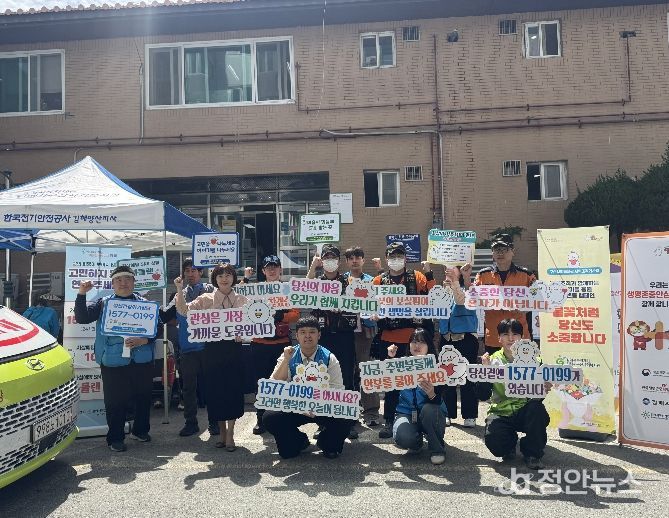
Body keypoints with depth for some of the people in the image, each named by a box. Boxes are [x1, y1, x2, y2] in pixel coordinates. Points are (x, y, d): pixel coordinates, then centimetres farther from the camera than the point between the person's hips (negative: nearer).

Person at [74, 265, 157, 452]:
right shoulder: (104, 303, 8)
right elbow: (82, 317, -2)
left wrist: (144, 340, -15)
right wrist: (81, 294, -13)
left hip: (142, 361, 2)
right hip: (113, 361, -2)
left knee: (143, 397, 12)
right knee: (115, 401, 2)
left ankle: (141, 430, 31)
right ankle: (115, 438, 17)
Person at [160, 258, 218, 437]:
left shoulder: (210, 290, 4)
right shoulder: (180, 295, 15)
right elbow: (165, 316, 9)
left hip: (207, 345, -3)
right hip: (187, 347, 4)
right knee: (188, 387, 10)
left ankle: (214, 422, 16)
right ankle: (190, 422, 21)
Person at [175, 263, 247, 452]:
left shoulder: (242, 300, 6)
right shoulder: (206, 299, 5)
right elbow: (184, 310, -4)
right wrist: (180, 290, -14)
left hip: (234, 347, 0)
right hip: (213, 347, 0)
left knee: (233, 388, 1)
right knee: (215, 388, 5)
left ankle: (230, 434, 14)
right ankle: (222, 431, 22)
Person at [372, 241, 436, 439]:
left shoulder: (417, 277, 6)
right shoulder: (379, 280, 10)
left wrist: (429, 273, -15)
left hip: (414, 336, -1)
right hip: (389, 338, 1)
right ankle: (389, 421, 16)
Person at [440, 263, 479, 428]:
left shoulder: (468, 288, -1)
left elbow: (462, 301, -21)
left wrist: (455, 281, -28)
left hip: (466, 338, -4)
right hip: (446, 338, 4)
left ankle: (469, 415, 8)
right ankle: (448, 413, 16)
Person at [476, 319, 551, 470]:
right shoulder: (493, 360, 0)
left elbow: (538, 395, 0)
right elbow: (483, 396, -7)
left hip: (525, 410, 1)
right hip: (501, 413, 0)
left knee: (536, 408, -32)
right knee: (493, 439, -28)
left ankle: (532, 453, -6)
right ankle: (509, 443, 12)